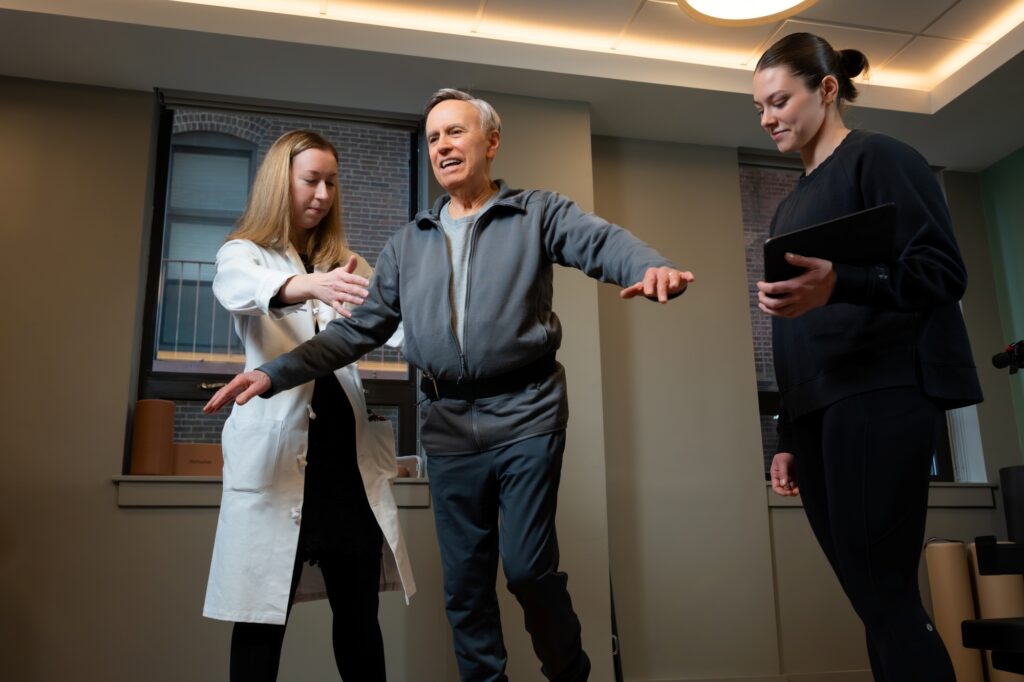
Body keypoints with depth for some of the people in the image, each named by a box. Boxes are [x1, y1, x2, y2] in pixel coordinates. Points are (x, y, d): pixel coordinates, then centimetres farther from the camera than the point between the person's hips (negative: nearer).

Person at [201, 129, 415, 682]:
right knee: (262, 614, 3)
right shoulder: (243, 253, 4)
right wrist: (310, 284, -41)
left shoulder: (344, 261, 17)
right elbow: (239, 289, -21)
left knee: (359, 608, 9)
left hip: (346, 448, 4)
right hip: (277, 450, -3)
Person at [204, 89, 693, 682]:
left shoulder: (538, 214, 2)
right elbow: (362, 328, 11)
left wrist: (652, 269, -40)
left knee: (529, 566, -2)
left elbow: (603, 242, -16)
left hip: (527, 416, -4)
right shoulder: (408, 244, 13)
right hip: (450, 428, 4)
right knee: (465, 580, 11)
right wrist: (277, 373, 0)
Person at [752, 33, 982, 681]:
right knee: (875, 598, 7)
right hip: (818, 406, 8)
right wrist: (789, 439, 19)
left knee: (885, 593, -11)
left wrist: (839, 285, -29)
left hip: (881, 392, -7)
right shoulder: (792, 205, 23)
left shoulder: (880, 158, 1)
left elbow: (943, 272, -11)